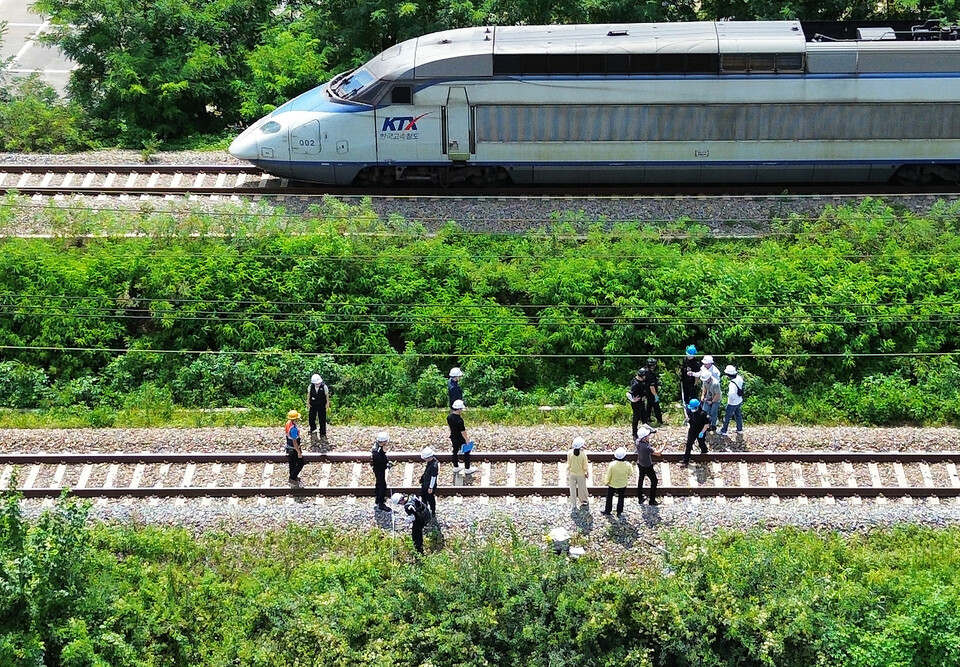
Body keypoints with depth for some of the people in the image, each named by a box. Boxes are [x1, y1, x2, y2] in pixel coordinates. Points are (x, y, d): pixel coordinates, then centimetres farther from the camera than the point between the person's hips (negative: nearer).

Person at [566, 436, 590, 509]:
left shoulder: (569, 453, -21)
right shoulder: (583, 454, -26)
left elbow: (568, 465, -9)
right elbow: (585, 466, -15)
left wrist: (568, 475, 4)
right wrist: (586, 473, 5)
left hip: (572, 474, 1)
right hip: (581, 474, -1)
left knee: (572, 489, 16)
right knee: (582, 488, 22)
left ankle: (573, 505, 25)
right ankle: (584, 501, 44)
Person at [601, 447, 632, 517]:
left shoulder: (612, 465, -30)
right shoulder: (627, 465, -26)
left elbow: (608, 475, -17)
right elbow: (630, 472, -4)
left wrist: (606, 482, 2)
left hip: (612, 484, -1)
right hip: (623, 485, 1)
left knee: (609, 497, 21)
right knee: (621, 498, 22)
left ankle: (607, 511, 34)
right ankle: (619, 512, 31)